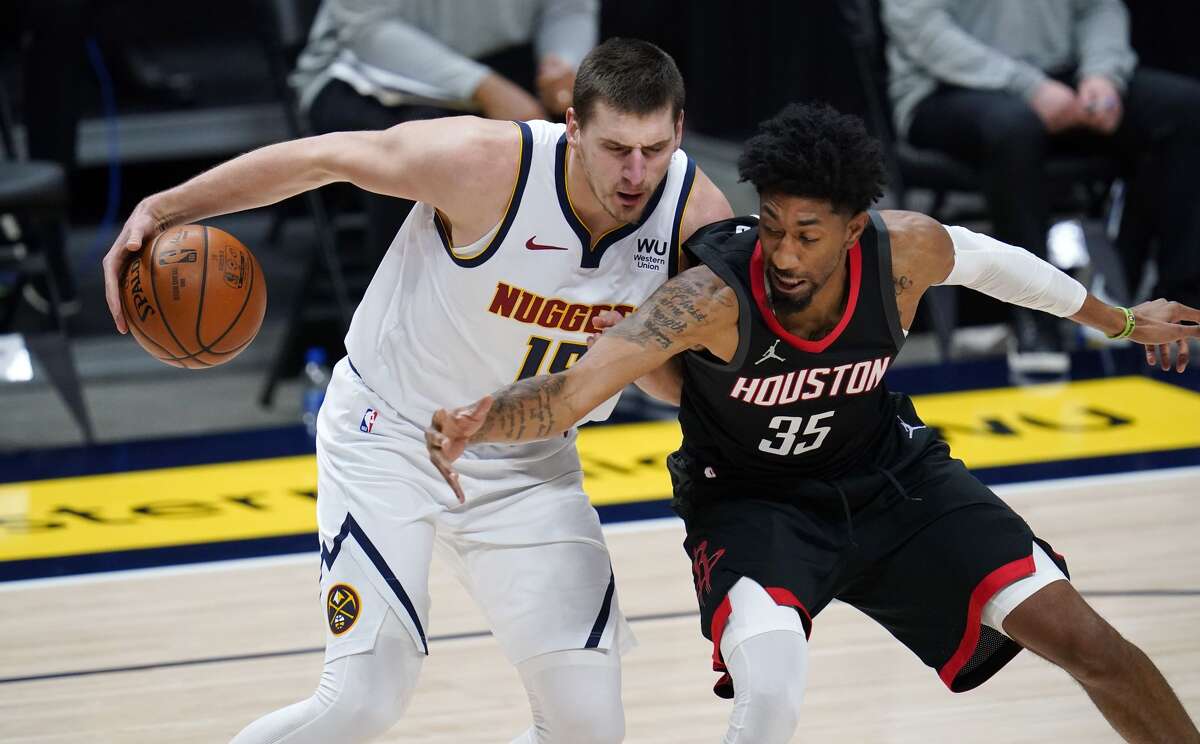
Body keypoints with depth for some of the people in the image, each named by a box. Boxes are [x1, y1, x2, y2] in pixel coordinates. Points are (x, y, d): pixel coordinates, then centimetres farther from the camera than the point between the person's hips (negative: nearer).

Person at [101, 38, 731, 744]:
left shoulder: (698, 214, -18)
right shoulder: (485, 163, -28)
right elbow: (320, 157, -15)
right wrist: (165, 209, -15)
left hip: (527, 465, 4)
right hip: (392, 437, -4)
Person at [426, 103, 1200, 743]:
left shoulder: (904, 252, -23)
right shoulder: (715, 296, -34)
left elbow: (984, 258, 2)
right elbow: (573, 390, -45)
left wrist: (1120, 321, 17)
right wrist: (474, 422, -66)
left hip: (891, 480, 4)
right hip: (751, 504, -3)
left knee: (1082, 638, -3)